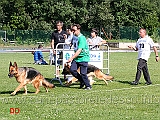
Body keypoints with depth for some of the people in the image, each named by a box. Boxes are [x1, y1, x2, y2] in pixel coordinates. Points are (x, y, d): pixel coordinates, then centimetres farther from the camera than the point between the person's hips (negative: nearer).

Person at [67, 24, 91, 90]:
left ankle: (88, 86, 12)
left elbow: (79, 51, -24)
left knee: (83, 73, -6)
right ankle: (82, 81, 12)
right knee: (72, 69, -7)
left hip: (83, 58, -8)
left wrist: (71, 58, -25)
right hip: (76, 57, 8)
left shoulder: (81, 38, -18)